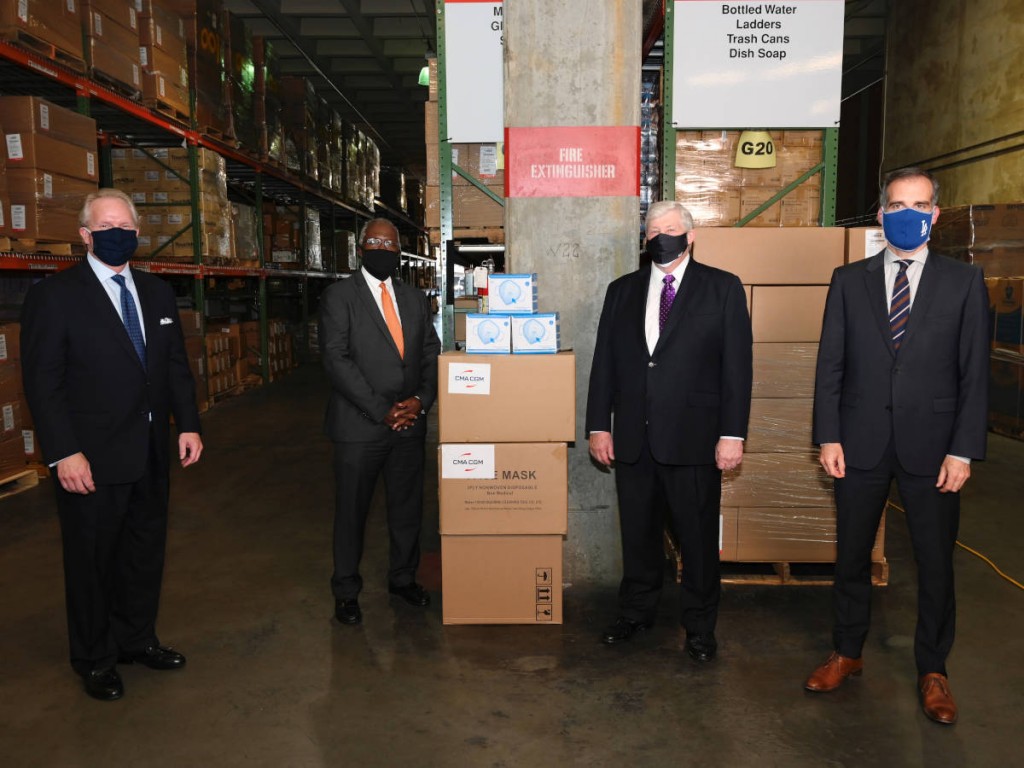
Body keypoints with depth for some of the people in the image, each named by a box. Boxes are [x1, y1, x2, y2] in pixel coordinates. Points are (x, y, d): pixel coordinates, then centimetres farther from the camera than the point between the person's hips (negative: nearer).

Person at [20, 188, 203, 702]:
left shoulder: (158, 294, 9)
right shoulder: (53, 296, -8)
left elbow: (177, 366, 11)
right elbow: (43, 383, -12)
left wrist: (188, 425, 2)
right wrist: (64, 454, -18)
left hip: (152, 456, 6)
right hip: (91, 462, -5)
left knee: (145, 552, 17)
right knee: (91, 562, 11)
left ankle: (137, 640, 37)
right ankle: (94, 660, 30)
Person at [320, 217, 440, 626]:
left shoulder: (415, 299, 12)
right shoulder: (339, 296, -4)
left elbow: (431, 354, 9)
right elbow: (337, 359, -13)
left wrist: (421, 400, -8)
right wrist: (382, 410, -17)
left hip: (409, 424, 5)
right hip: (359, 425, -4)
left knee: (408, 506, 15)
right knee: (351, 511, 7)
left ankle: (403, 577, 34)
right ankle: (346, 591, 24)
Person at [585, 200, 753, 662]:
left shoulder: (722, 289, 2)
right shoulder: (622, 291, 11)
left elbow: (737, 365, -3)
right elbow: (604, 362, 10)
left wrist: (732, 433, -9)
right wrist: (598, 425, 4)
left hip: (693, 438, -3)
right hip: (632, 438, 3)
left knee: (698, 536, 7)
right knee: (637, 532, 14)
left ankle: (699, 625, 26)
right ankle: (635, 612, 33)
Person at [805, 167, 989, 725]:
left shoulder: (963, 282, 2)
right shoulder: (849, 280, 4)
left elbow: (975, 372, -1)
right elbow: (830, 364, 2)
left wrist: (963, 450, -7)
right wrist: (828, 437, -4)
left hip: (931, 446, 0)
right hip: (861, 443, 1)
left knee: (936, 563, 10)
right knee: (852, 555, 12)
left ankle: (932, 670, 29)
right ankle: (847, 653, 31)